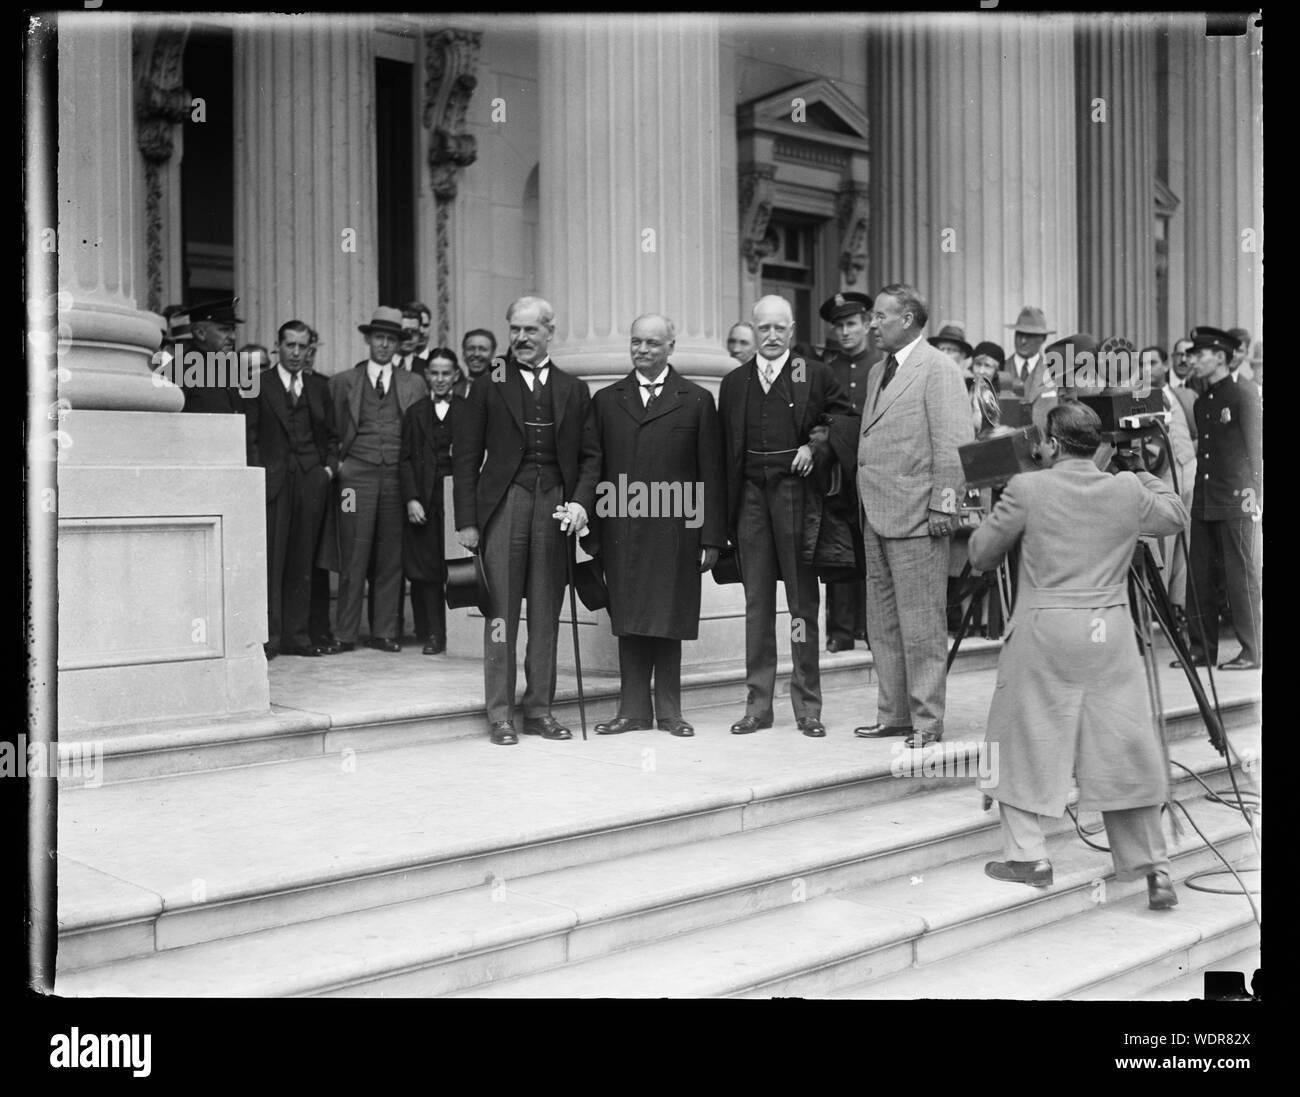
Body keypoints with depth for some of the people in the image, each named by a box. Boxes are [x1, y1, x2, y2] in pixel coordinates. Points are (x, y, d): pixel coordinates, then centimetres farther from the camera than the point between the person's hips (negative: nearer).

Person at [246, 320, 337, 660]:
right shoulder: (259, 384, 5)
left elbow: (331, 435, 20)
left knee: (302, 562, 5)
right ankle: (268, 636, -3)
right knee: (271, 559, -6)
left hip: (311, 480, 4)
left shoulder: (319, 387, 17)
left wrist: (330, 466, 4)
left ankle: (297, 635, 10)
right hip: (273, 480, -3)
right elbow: (250, 435, 1)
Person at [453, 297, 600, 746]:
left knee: (547, 613, 5)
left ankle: (540, 708, 13)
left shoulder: (573, 390, 13)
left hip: (555, 506, 2)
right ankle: (500, 713, 3)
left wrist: (582, 501, -6)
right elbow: (466, 456, 4)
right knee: (501, 611, -2)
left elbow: (590, 455, 12)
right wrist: (466, 521, -3)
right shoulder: (488, 385, 6)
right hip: (503, 505, -2)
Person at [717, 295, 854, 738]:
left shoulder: (815, 374, 5)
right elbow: (724, 449, 10)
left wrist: (817, 446, -11)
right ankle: (757, 704, 12)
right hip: (750, 495, 3)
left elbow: (845, 418, 6)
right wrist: (726, 508, 3)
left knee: (803, 598, 2)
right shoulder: (734, 383, 13)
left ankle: (807, 706, 10)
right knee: (756, 601, 6)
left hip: (795, 490, -3)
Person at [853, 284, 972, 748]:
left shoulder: (938, 369, -7)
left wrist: (943, 505, -17)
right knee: (883, 624, 13)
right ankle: (892, 714, 21)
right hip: (876, 517, 9)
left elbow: (953, 444, -12)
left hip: (916, 518, -9)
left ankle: (927, 721, 4)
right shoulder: (878, 372, 20)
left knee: (921, 625, -3)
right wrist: (866, 505, 14)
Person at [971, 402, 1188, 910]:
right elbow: (1175, 515, 20)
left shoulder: (1027, 490, -7)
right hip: (1110, 634, 3)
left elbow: (980, 554, 2)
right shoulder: (1129, 491, 1)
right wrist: (1138, 472, 29)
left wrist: (997, 516, 21)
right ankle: (1152, 868, 14)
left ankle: (1027, 854, 13)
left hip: (1044, 631, -3)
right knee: (1124, 749, 10)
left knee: (1024, 741, 12)